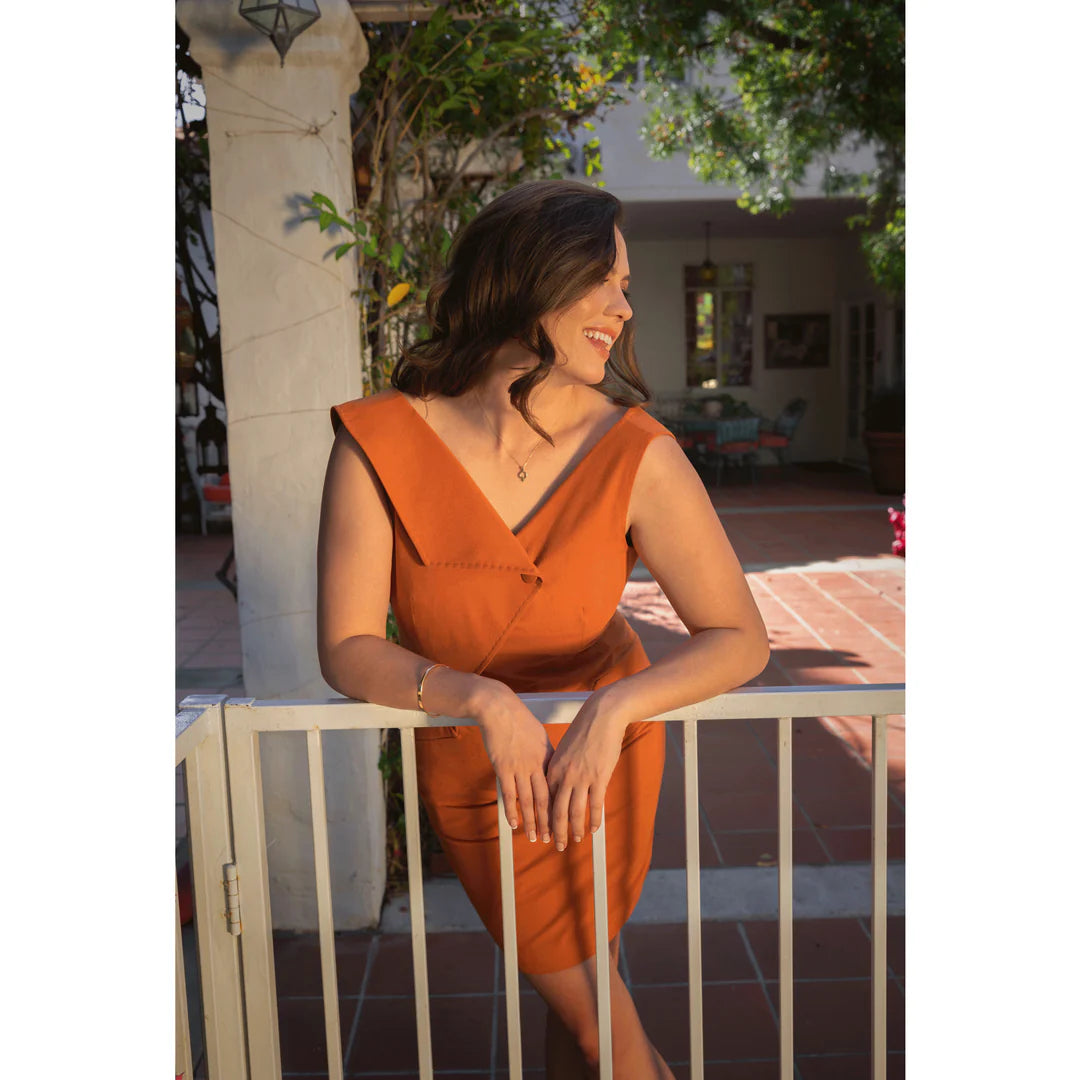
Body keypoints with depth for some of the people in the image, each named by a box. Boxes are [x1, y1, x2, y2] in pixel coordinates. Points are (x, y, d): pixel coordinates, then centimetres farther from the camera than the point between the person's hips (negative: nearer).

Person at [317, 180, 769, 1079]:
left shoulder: (637, 455, -22)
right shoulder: (380, 445, -20)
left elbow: (738, 639, -18)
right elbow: (346, 648, -18)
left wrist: (612, 710, -33)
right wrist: (485, 700, -32)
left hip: (598, 759, -1)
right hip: (463, 770, 2)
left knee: (584, 1000, 12)